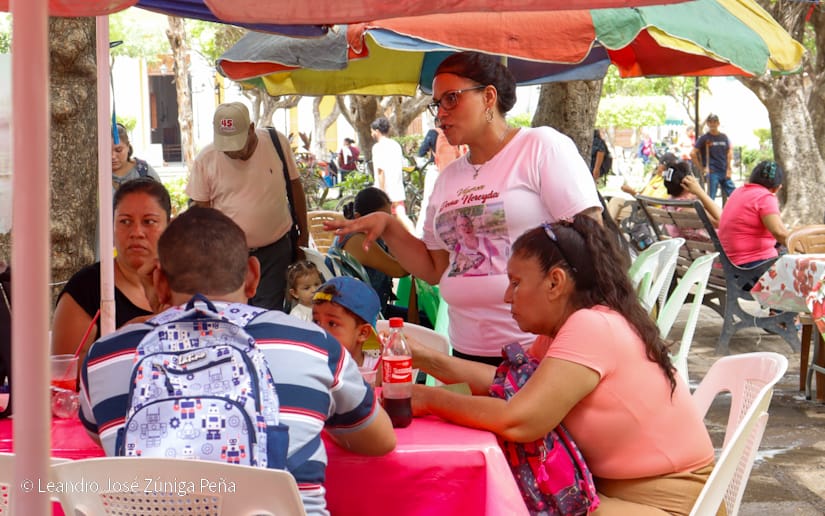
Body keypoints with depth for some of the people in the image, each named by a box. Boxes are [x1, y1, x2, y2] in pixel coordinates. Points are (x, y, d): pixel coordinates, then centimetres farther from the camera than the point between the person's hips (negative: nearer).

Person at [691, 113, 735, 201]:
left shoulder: (724, 137, 9)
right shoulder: (704, 138, -3)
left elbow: (729, 152, 16)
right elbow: (693, 153, -6)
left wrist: (729, 168, 7)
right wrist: (700, 168, -6)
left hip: (725, 172, 4)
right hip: (712, 172, -4)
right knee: (711, 198, -2)